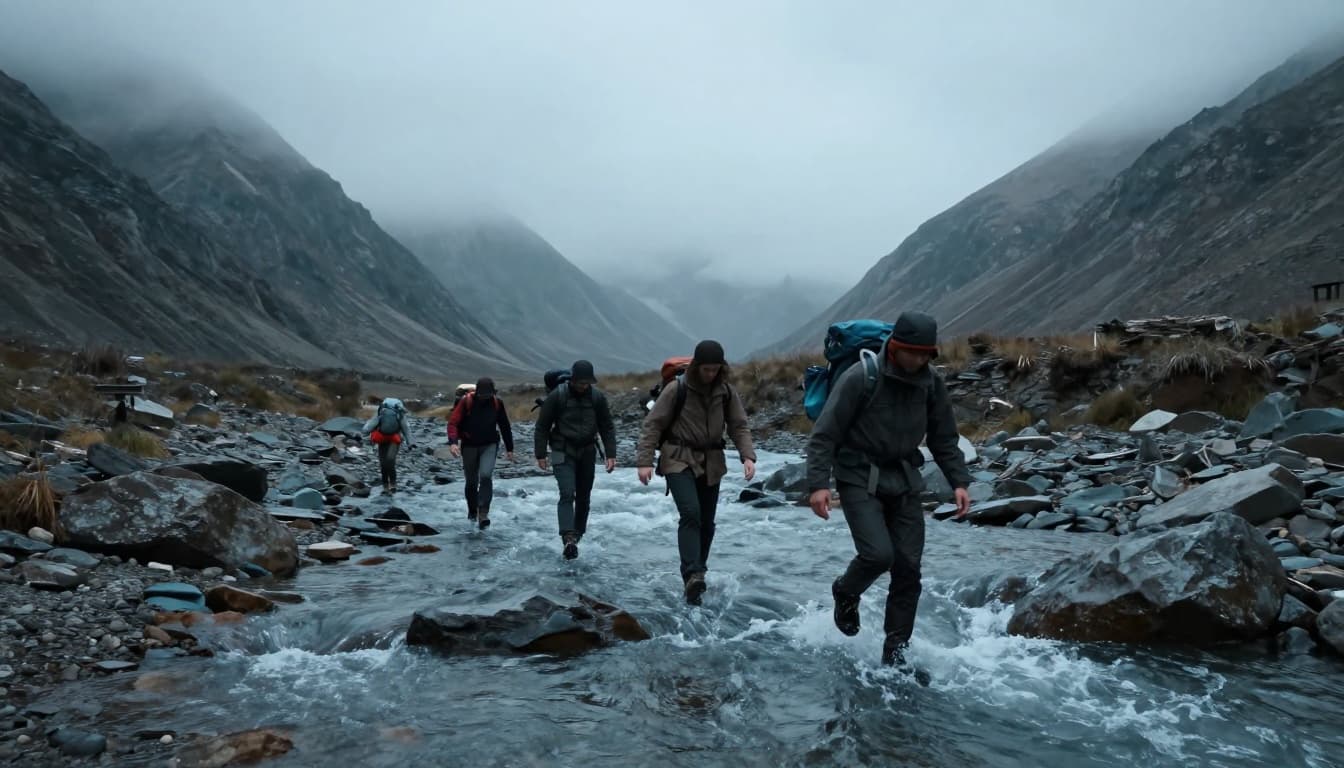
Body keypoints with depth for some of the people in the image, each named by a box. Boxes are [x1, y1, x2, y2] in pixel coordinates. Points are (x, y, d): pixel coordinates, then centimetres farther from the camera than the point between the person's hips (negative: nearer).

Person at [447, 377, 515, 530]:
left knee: (486, 476, -21)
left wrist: (509, 448, 8)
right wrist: (453, 442, -32)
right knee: (471, 481, 9)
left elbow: (505, 426, 5)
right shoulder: (466, 401, -13)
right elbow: (453, 422, -15)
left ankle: (483, 514, -19)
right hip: (469, 445, 0)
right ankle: (472, 511, 33)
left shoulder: (497, 403, -6)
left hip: (489, 445, 0)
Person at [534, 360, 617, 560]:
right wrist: (540, 455, -3)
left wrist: (610, 454, 0)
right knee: (567, 494, -17)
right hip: (563, 453, -4)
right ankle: (568, 538, -26)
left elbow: (607, 427, 6)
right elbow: (542, 426, -3)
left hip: (587, 452, 4)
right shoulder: (557, 396, -9)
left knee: (584, 497, 9)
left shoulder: (597, 397, 0)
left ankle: (578, 534, 23)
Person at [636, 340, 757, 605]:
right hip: (679, 460, -5)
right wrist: (644, 461, -15)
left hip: (711, 462, 5)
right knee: (690, 513, -23)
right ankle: (692, 576, -28)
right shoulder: (677, 388, -10)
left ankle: (696, 575, 24)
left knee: (707, 522, 8)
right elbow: (653, 424, -9)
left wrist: (748, 456, -13)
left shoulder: (726, 392, 2)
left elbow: (739, 426, 4)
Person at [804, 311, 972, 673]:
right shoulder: (859, 378, -17)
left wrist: (959, 482, 3)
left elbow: (944, 438, 12)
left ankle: (895, 652, 15)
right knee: (878, 553, -20)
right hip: (859, 479, -5)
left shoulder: (930, 383, 1)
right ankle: (846, 593, 15)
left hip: (904, 481, 5)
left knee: (908, 568, 2)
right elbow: (824, 435, -14)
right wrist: (818, 483, -22)